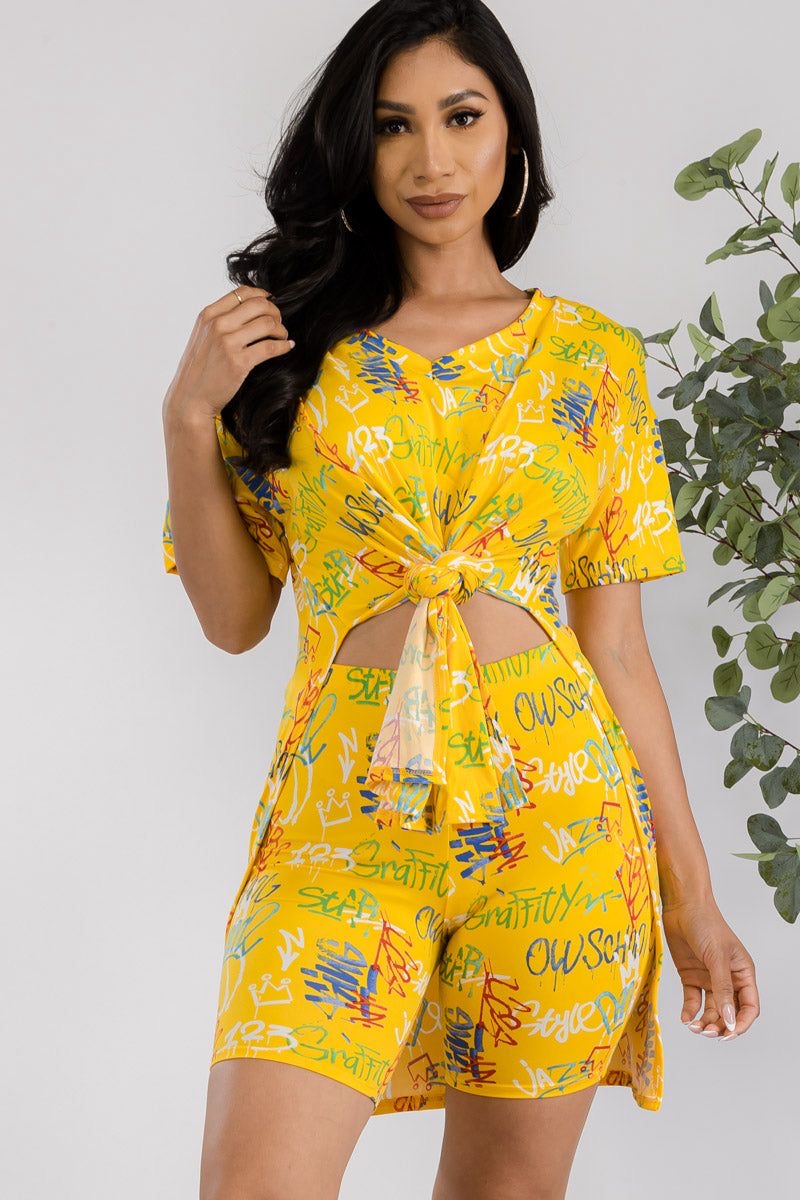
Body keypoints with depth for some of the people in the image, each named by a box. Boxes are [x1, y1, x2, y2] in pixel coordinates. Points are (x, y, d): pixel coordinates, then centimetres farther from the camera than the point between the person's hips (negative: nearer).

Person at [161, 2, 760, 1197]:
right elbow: (233, 616, 7)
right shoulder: (295, 343, 8)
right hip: (344, 817, 0)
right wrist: (189, 417, -5)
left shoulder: (593, 358, 7)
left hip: (556, 816, 1)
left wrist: (691, 894, 5)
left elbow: (617, 643, 7)